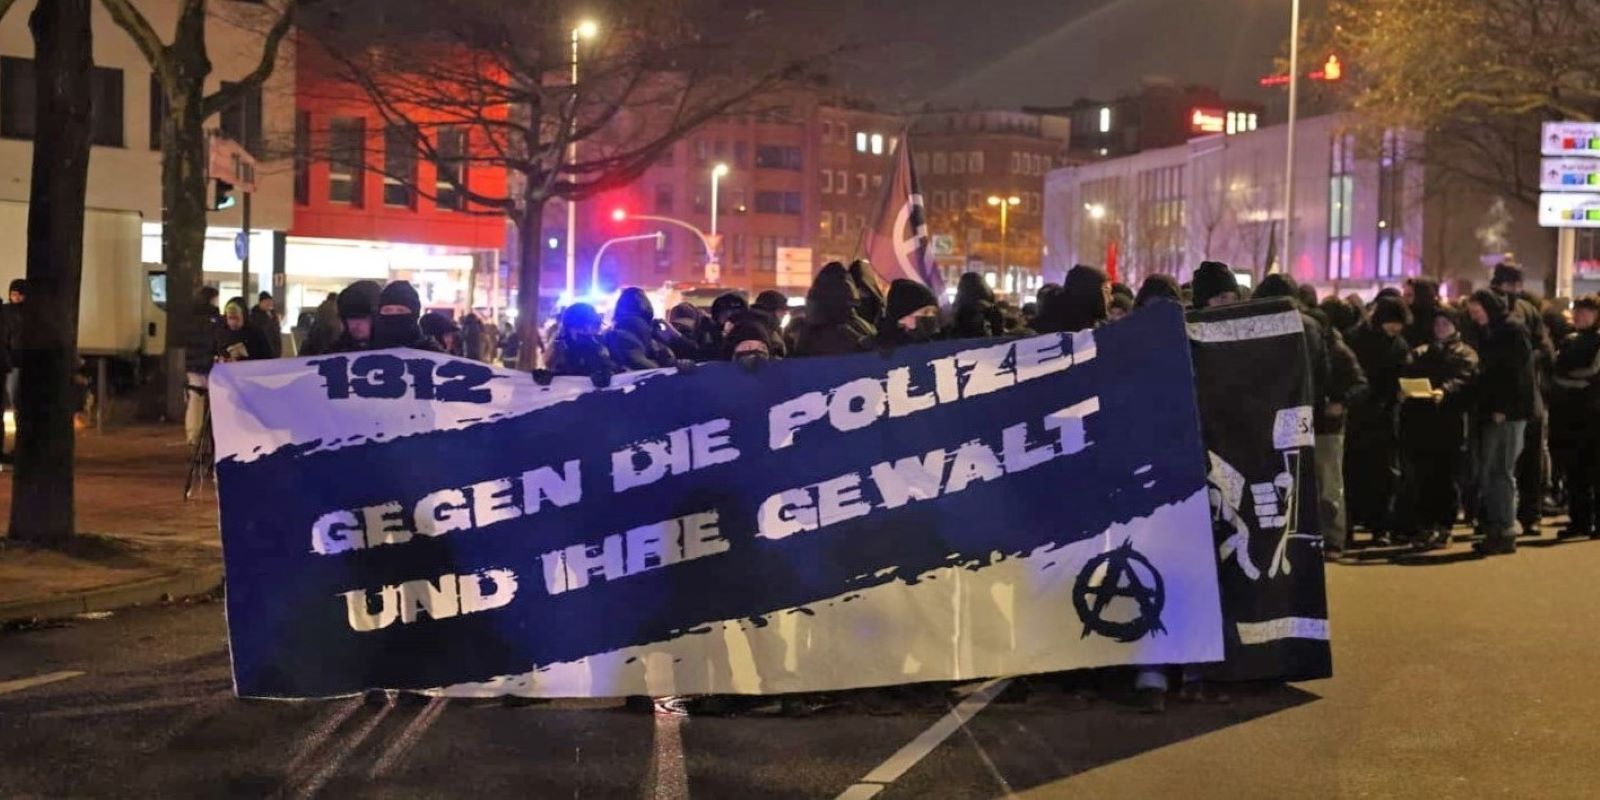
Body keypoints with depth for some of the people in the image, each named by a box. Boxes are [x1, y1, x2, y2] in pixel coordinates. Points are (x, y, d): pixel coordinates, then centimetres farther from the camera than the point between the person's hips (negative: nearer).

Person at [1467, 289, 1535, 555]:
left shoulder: (1513, 329, -9)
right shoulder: (1489, 332, 18)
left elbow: (1518, 373, -15)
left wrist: (1502, 408, -18)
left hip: (1508, 413, -8)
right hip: (1491, 412, 8)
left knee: (1501, 472, -6)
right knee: (1487, 472, 8)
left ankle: (1505, 533, -1)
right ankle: (1491, 528, 13)